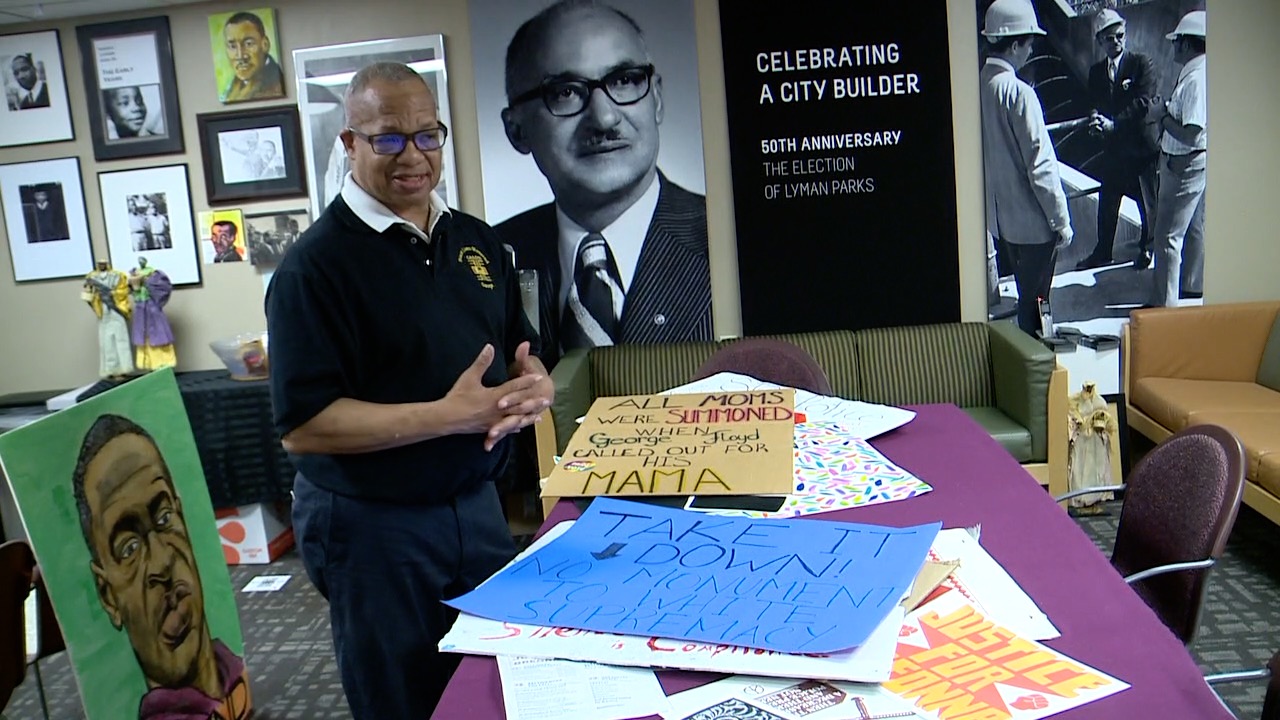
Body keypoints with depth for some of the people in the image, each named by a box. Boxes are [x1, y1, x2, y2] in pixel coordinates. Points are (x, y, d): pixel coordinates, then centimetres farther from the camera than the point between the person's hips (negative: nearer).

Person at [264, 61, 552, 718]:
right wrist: (451, 415, -26)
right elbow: (302, 426, -21)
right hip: (373, 525, -6)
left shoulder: (476, 240, 6)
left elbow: (522, 350, 14)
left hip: (478, 506, 6)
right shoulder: (316, 263, -14)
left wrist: (533, 385, -11)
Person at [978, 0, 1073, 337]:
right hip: (1032, 219, -8)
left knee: (1027, 294, 21)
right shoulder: (1018, 92, -21)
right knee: (1034, 300, 3)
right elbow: (1040, 164, -20)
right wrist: (1061, 220, -13)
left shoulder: (978, 86, 2)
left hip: (1001, 215, 8)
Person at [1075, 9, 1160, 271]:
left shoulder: (1142, 63, -8)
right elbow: (1095, 105, 5)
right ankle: (1102, 252, 24)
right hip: (1114, 148, 4)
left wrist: (1113, 123, -25)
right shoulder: (1096, 72, 6)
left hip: (1143, 144, -4)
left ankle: (1147, 249, 26)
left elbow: (1144, 102, -18)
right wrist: (1096, 121, -18)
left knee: (1148, 202, 8)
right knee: (1107, 202, 11)